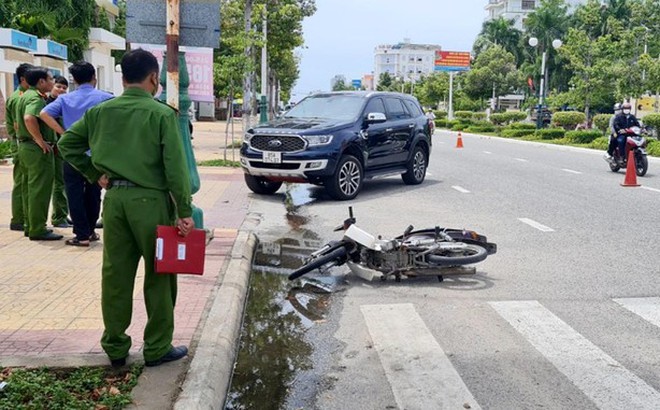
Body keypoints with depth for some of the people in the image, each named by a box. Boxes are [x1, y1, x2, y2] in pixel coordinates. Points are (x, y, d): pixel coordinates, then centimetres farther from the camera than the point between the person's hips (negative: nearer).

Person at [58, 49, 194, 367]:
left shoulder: (100, 111, 5)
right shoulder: (162, 114, -9)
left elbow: (67, 143, 12)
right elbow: (175, 166, -14)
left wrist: (95, 175, 13)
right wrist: (185, 211, -10)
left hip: (115, 198, 5)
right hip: (150, 199, -5)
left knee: (115, 274, 12)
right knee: (159, 276, 7)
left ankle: (115, 346, 22)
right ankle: (157, 348, 15)